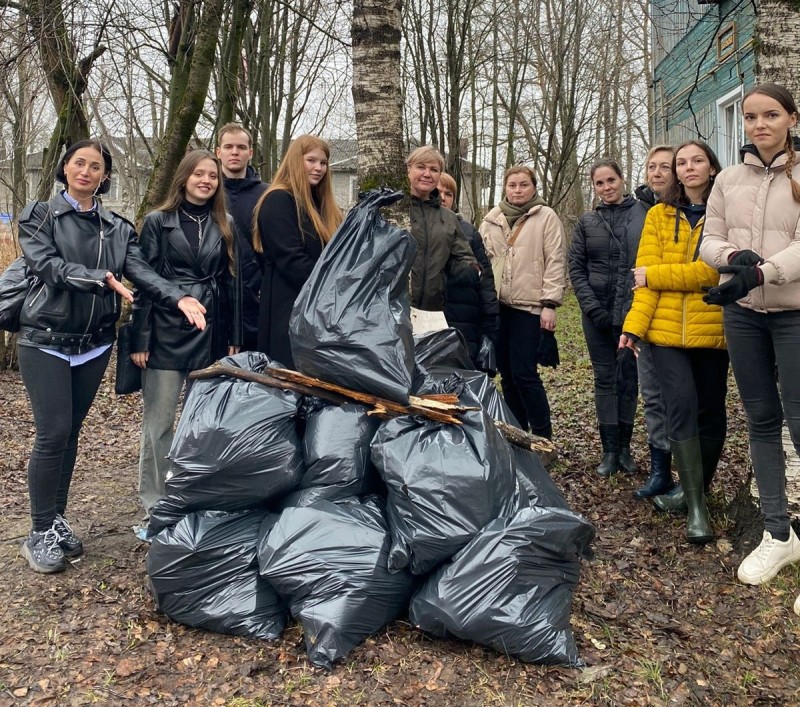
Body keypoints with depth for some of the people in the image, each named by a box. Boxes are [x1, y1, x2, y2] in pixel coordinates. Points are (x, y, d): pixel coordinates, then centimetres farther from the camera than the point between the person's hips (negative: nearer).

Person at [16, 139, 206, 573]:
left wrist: (179, 298, -25)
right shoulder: (39, 216, 1)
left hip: (94, 344, 3)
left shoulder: (117, 228, 8)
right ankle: (39, 534, 5)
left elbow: (141, 272, -6)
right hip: (46, 340, -3)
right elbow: (46, 264, -16)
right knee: (53, 434, -8)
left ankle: (57, 521, 23)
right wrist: (101, 278, -33)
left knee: (70, 433, 11)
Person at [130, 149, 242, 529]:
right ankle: (155, 509, 12)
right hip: (167, 334, -3)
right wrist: (139, 339, -8)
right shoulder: (158, 221, 2)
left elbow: (231, 282, 11)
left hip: (211, 335, 3)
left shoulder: (224, 225, 11)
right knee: (158, 424, 2)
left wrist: (234, 337, 7)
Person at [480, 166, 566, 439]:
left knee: (524, 373, -10)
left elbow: (555, 262, -5)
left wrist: (550, 303, -11)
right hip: (497, 306, 5)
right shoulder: (491, 219, 14)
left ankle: (543, 438, 3)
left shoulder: (546, 217, 0)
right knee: (507, 374, 9)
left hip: (529, 306, -5)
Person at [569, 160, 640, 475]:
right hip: (596, 310, 2)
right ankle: (610, 450, 9)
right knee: (604, 378, 4)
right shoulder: (586, 222, 8)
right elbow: (576, 268, 6)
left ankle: (625, 446, 14)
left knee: (629, 377, 4)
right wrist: (592, 306, -6)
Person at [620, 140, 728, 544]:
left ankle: (699, 491, 28)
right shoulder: (659, 215, 8)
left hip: (712, 329, 0)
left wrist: (657, 275, -11)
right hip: (666, 329, 0)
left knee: (711, 412, 8)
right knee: (682, 406, -12)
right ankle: (695, 508, -8)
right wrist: (634, 323, -9)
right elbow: (645, 275, 1)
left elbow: (715, 269, -13)